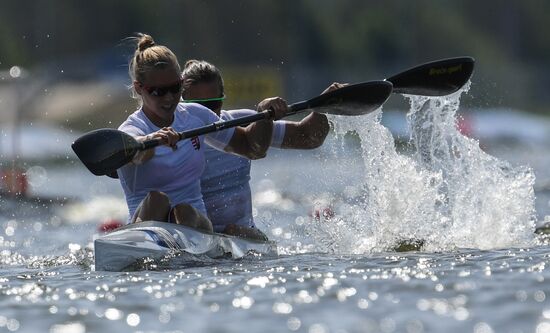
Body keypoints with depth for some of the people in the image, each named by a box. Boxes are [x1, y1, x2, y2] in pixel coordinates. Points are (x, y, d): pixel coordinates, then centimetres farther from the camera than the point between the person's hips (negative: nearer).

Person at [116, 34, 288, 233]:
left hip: (196, 222, 3)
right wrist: (151, 140, -56)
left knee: (185, 212, -30)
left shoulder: (196, 116, 12)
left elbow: (253, 149, 22)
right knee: (156, 200, -34)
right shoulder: (130, 130, -5)